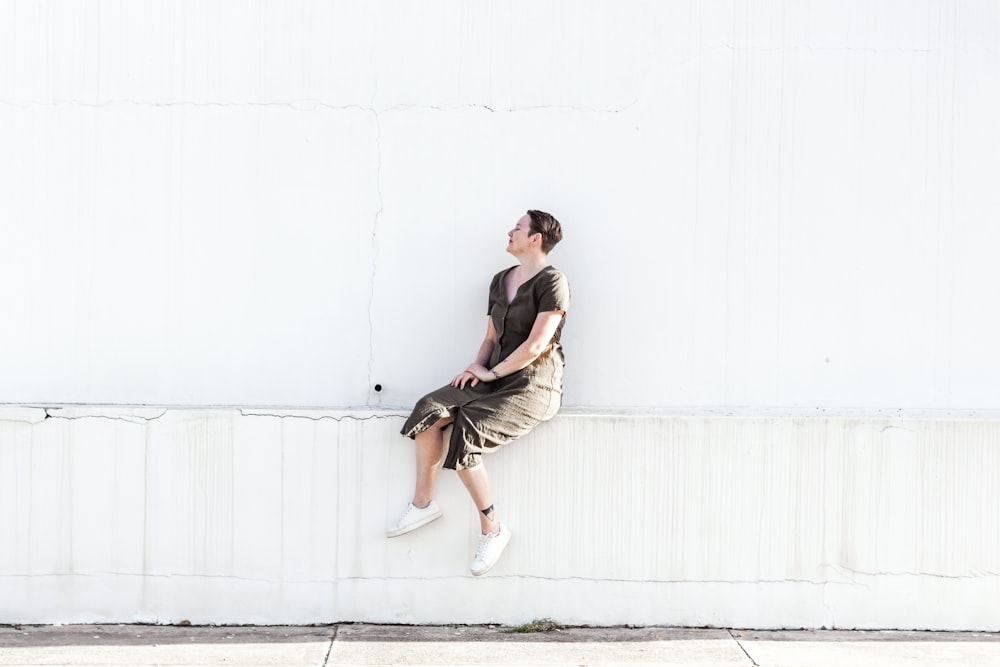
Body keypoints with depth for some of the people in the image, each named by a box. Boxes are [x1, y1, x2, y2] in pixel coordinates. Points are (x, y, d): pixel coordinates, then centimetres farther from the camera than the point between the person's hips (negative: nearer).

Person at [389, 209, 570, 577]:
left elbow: (536, 344, -18)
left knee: (466, 435, -26)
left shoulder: (552, 282, -11)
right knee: (429, 411, -14)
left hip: (533, 386, -8)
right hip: (496, 379, 8)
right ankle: (423, 503, -2)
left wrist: (492, 372, -12)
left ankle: (492, 528, -11)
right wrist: (477, 366, -1)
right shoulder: (501, 280, 15)